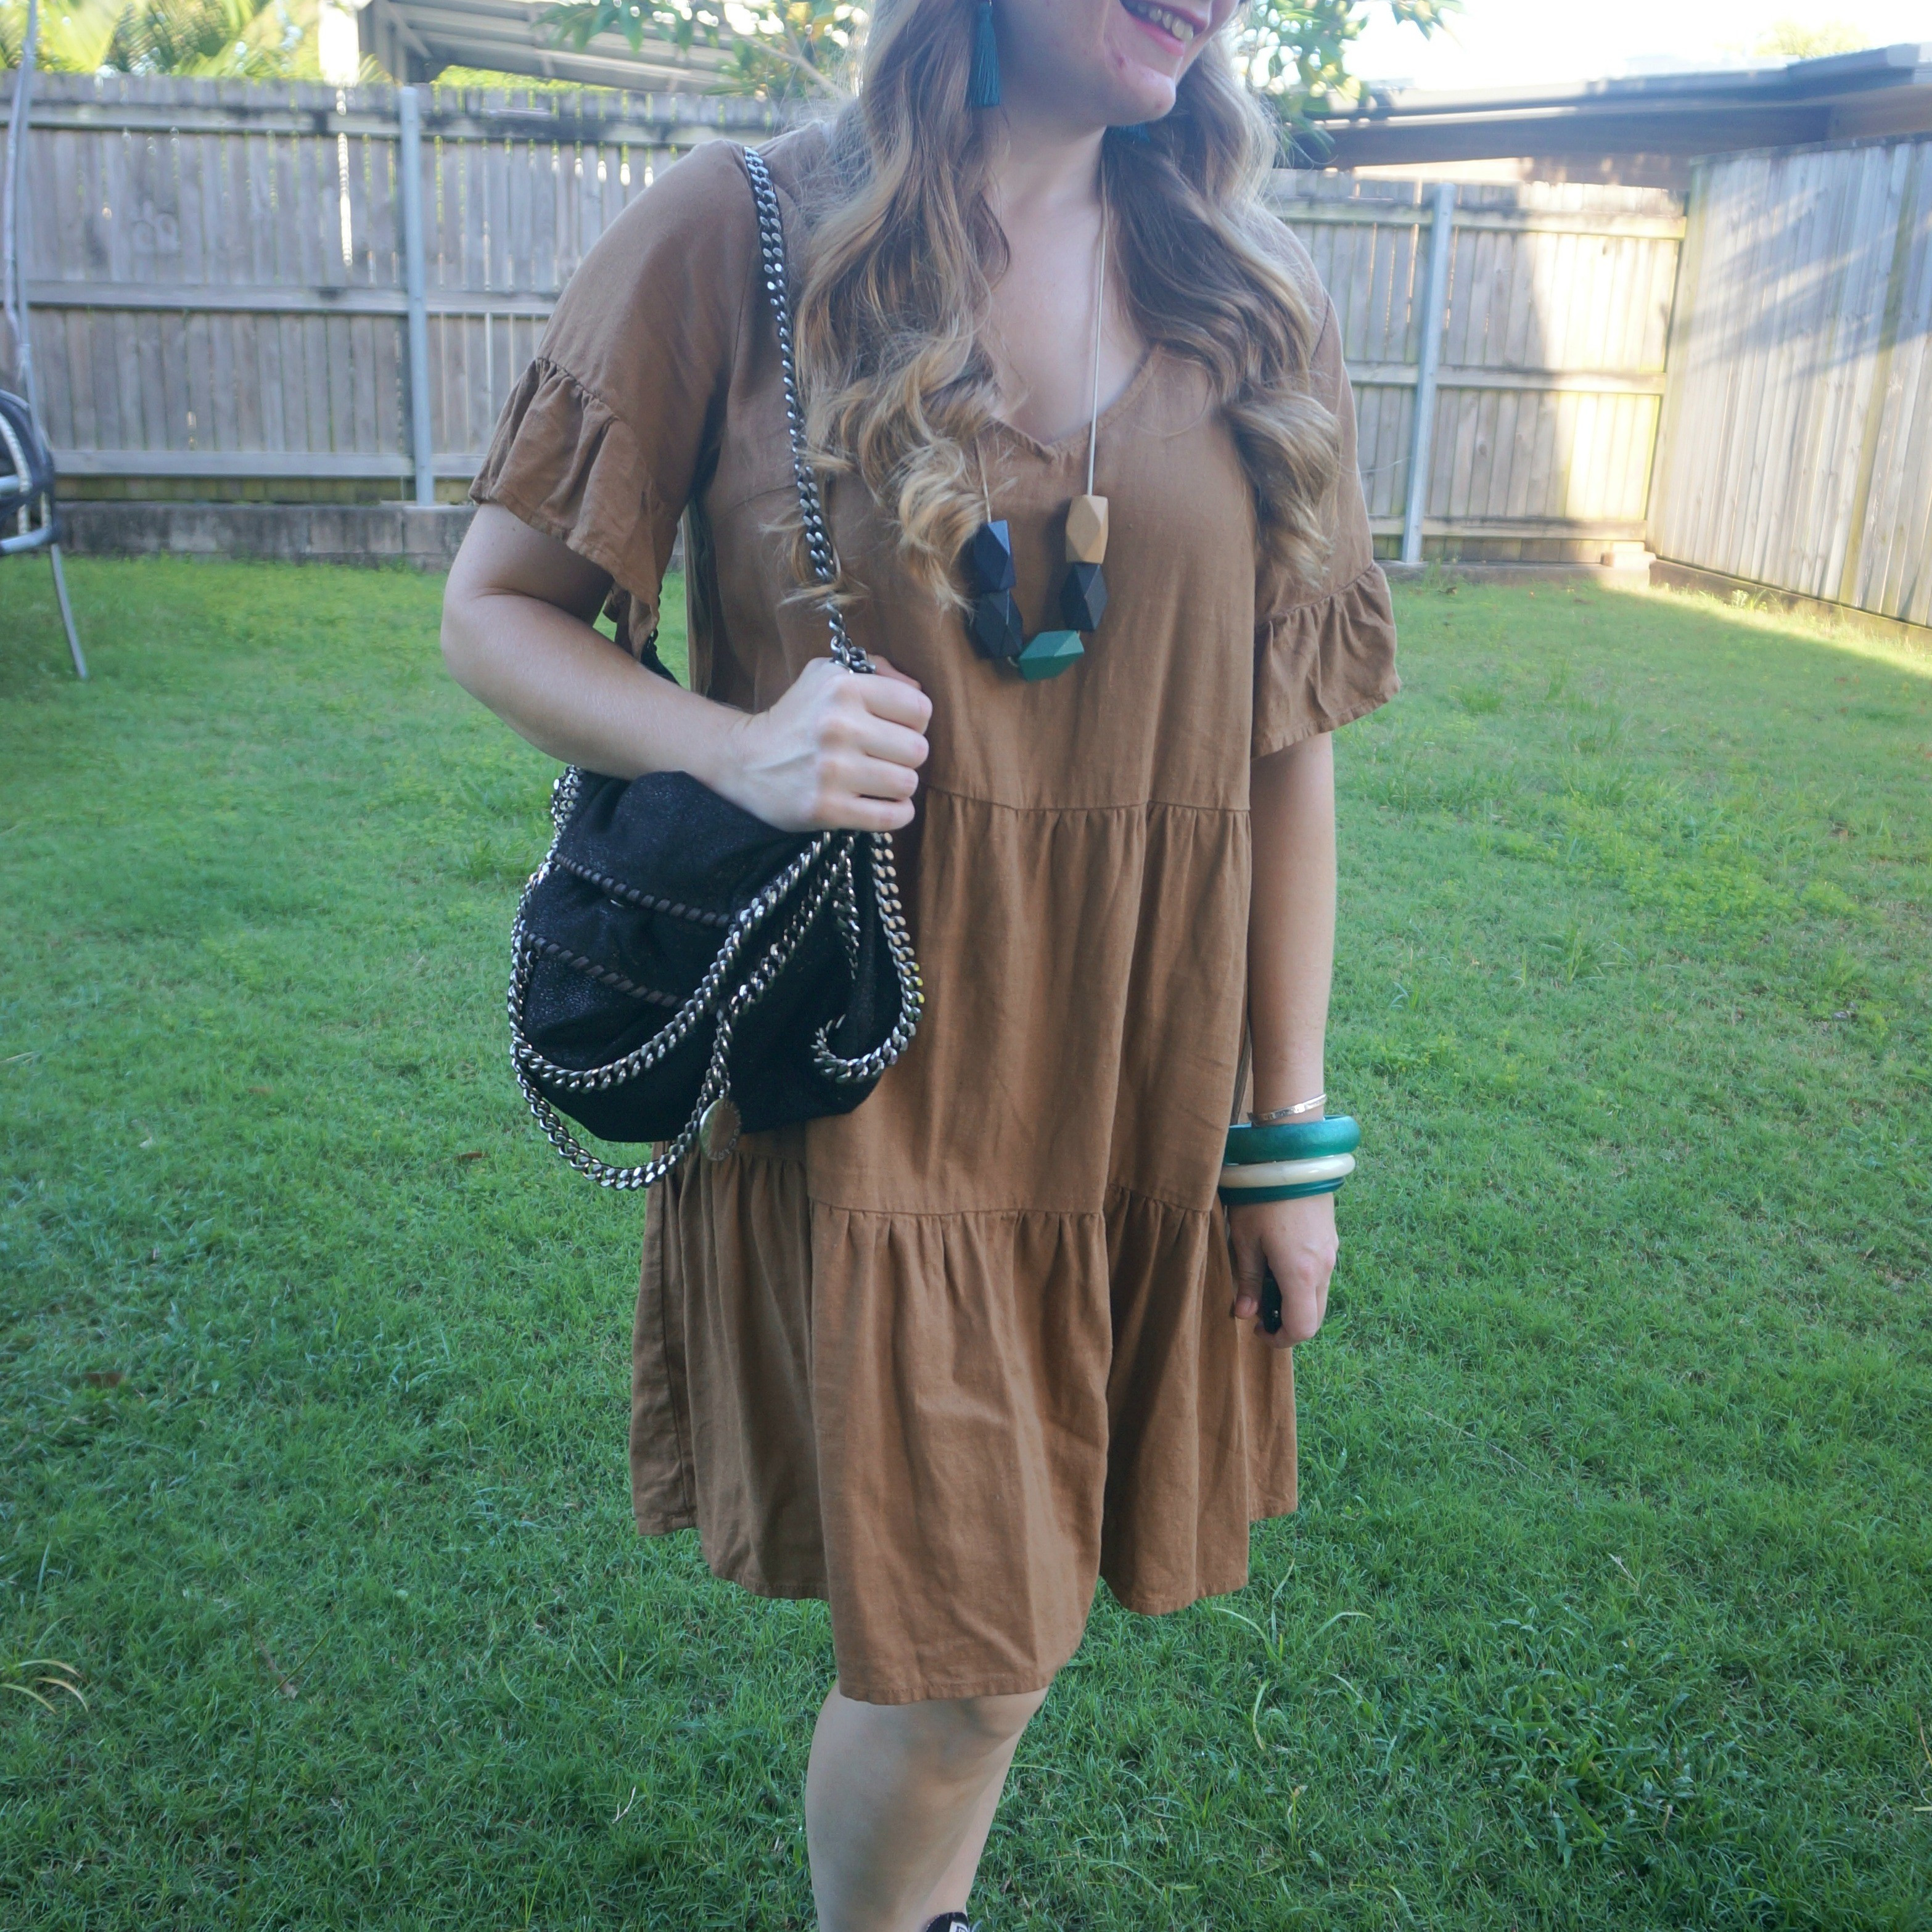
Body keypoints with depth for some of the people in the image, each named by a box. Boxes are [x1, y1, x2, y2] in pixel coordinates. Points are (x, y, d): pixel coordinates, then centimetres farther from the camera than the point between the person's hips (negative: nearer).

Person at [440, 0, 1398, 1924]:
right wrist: (735, 746, -21)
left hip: (1137, 1087, 4)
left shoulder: (1249, 306, 4)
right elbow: (493, 612, -1)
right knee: (966, 1647, 3)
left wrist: (1292, 1129, 5)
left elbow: (1288, 742, 5)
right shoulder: (738, 233, -6)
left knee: (998, 1604, 17)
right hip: (870, 1075, -3)